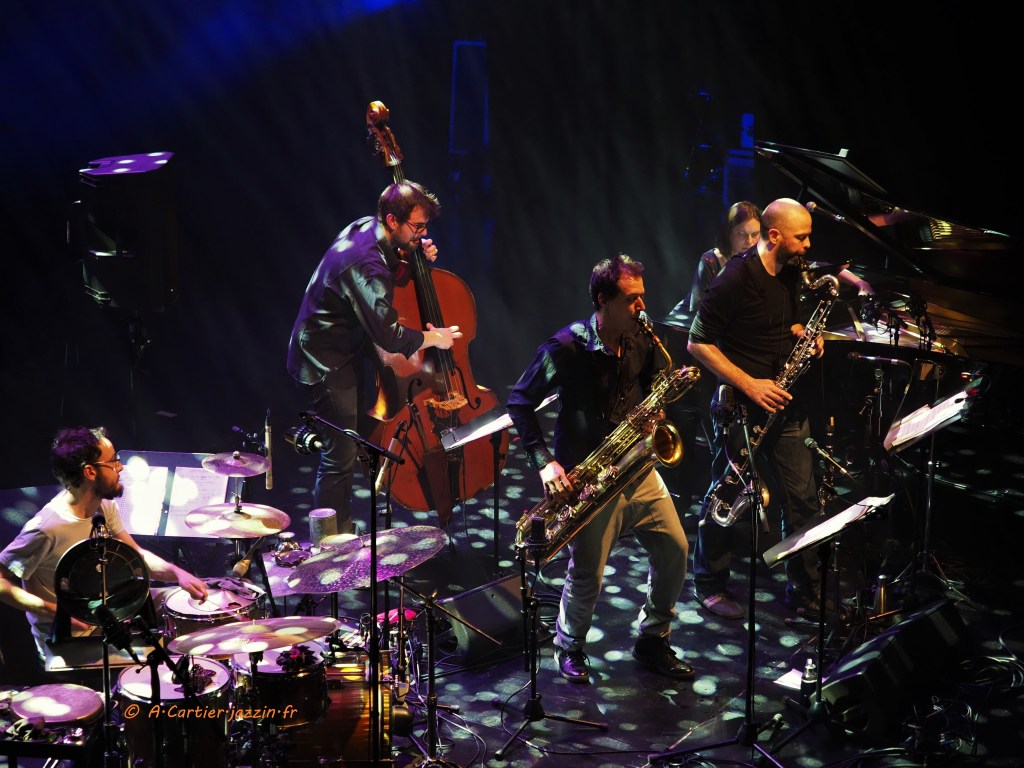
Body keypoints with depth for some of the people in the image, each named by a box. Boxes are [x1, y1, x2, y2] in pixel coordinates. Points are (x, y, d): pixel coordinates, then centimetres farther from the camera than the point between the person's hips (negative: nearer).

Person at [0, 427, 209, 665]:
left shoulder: (105, 506, -3)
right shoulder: (47, 528, -28)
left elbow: (136, 555, 6)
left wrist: (177, 573, -12)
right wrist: (53, 611, -31)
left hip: (103, 621, 8)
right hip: (66, 646, -8)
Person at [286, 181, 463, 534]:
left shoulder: (366, 227, -3)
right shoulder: (364, 264, -32)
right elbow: (389, 335, -34)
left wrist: (411, 255, 1)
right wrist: (434, 338, -17)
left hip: (346, 348, 11)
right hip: (326, 363, -11)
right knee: (340, 458, -6)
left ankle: (342, 528, 32)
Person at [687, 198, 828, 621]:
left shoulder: (790, 273, 5)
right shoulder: (735, 279, -18)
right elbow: (698, 343, -16)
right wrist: (750, 384, -21)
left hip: (784, 401, 7)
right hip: (741, 406, -7)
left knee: (803, 497, 5)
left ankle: (804, 590, 16)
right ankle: (710, 585, 23)